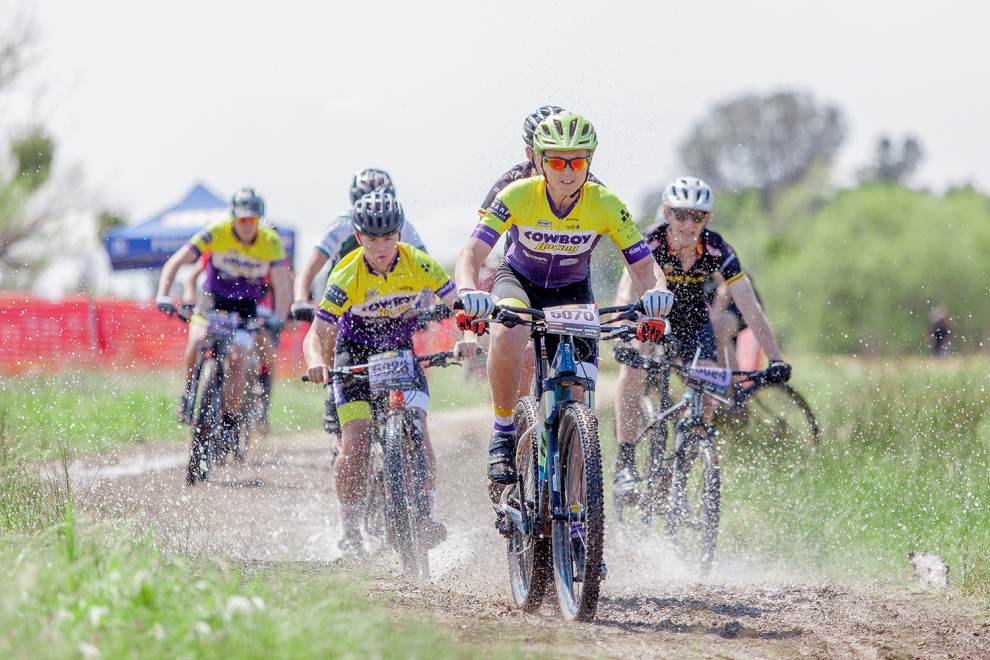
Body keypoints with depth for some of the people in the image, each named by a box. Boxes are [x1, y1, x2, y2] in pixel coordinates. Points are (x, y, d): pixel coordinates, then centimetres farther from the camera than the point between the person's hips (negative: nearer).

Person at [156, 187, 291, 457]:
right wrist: (163, 296, -35)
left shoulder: (271, 243, -17)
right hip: (214, 299, 0)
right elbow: (175, 263, -21)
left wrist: (278, 319, -39)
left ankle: (230, 423, -3)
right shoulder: (216, 234, -19)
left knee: (237, 360, -18)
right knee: (198, 340, -28)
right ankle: (189, 392, -5)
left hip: (246, 307, 0)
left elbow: (282, 285, -22)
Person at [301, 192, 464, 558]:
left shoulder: (418, 264, -20)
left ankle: (426, 517, -9)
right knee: (355, 444, -15)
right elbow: (315, 335, -26)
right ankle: (350, 531, -4)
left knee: (418, 435, -18)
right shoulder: (346, 276, -25)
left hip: (401, 351, 2)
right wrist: (316, 364, -48)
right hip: (355, 353, -2)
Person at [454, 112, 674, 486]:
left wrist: (655, 291, -46)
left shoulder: (605, 206, -23)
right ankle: (503, 433, -20)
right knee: (508, 333, -38)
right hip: (518, 281, -2)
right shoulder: (517, 196, -27)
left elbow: (643, 268, -22)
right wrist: (469, 291, -55)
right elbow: (471, 254, -33)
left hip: (572, 290, 2)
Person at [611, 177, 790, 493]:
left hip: (690, 317, 2)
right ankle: (625, 463, -24)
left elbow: (750, 308, -29)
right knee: (634, 367, -28)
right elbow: (626, 295, -44)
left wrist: (775, 359, -38)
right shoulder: (651, 243, -32)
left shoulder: (716, 251, -27)